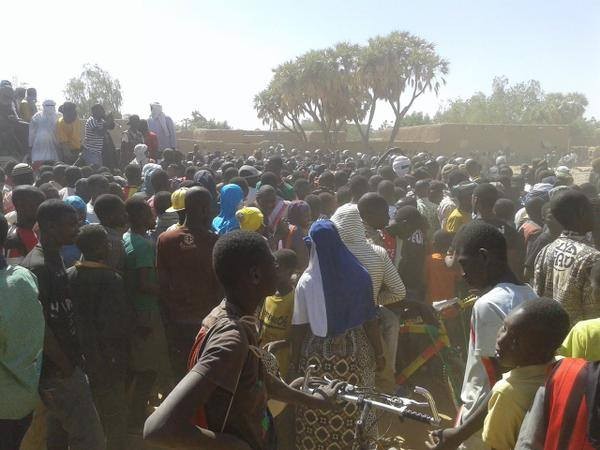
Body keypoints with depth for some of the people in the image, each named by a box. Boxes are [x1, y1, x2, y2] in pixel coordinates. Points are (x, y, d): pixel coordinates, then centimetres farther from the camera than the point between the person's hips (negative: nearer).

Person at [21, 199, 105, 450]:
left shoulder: (54, 258, 9)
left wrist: (75, 357, 14)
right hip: (57, 371, -9)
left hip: (63, 364, 9)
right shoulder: (36, 267, -21)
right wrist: (66, 367, -14)